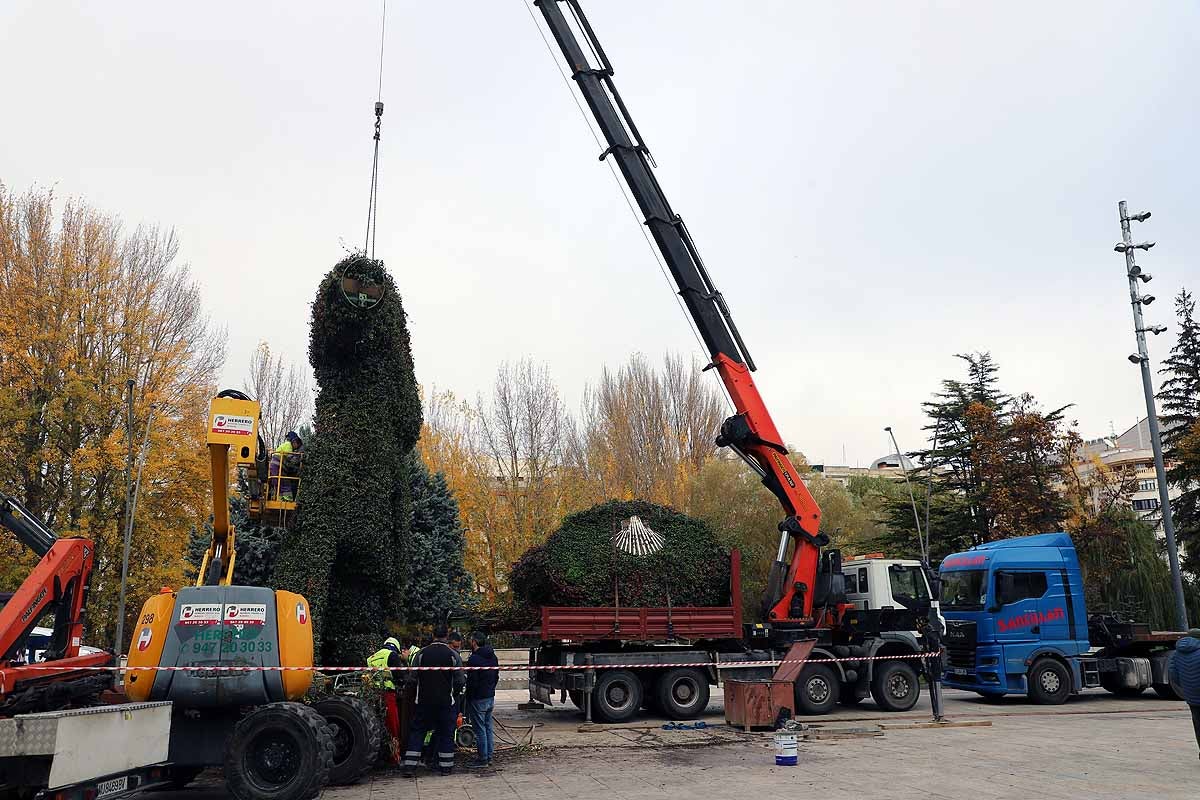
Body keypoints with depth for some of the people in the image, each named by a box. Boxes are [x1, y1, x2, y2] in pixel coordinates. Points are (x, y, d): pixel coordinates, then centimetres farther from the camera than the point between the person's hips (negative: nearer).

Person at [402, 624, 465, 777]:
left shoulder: (421, 654, -3)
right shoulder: (453, 654, -4)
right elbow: (459, 681, -3)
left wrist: (417, 695, 14)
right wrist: (454, 695, 12)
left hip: (424, 701, 1)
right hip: (447, 701, -1)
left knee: (417, 731, 9)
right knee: (446, 733, 8)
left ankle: (409, 766, 6)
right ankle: (446, 766, 11)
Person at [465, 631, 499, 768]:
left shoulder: (474, 659, -18)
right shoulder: (493, 657, 8)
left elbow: (472, 681, -19)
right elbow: (496, 677, 15)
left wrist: (468, 699, -9)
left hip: (478, 699, -8)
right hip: (491, 697, 8)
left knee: (480, 729, -1)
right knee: (488, 727, 15)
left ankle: (483, 759, 4)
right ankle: (489, 757, 20)